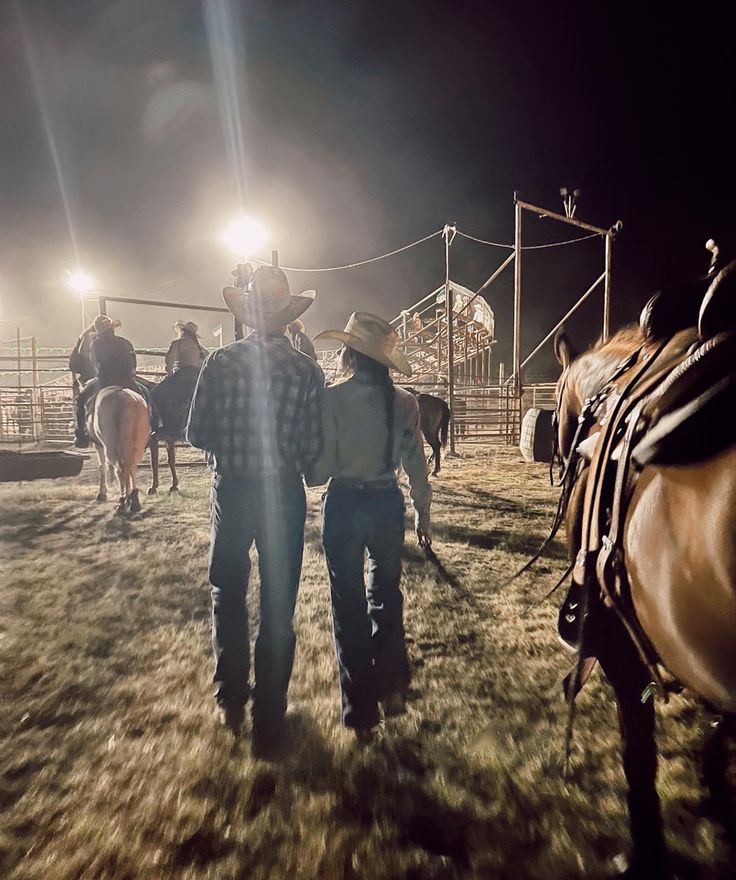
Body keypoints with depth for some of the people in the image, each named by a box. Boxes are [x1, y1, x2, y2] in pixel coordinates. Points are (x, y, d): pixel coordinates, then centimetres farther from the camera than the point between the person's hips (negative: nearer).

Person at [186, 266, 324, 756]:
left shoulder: (220, 362, -8)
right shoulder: (308, 371, -8)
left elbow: (196, 434, -6)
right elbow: (312, 448, -8)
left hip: (230, 491, 1)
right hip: (283, 494, 0)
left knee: (228, 596, 21)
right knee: (278, 607, 11)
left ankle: (231, 702, 35)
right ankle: (267, 724, 22)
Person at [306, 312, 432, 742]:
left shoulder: (333, 398, -13)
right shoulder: (404, 402, -3)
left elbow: (321, 470, -14)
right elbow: (416, 464, 1)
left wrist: (310, 472, 8)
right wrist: (423, 512, 13)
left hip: (344, 504, -3)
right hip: (388, 502, 3)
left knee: (350, 606, 12)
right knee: (387, 595, 23)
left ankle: (361, 711, 23)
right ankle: (391, 686, 34)